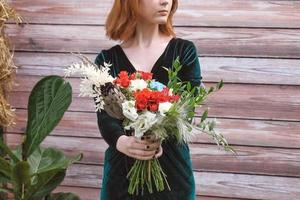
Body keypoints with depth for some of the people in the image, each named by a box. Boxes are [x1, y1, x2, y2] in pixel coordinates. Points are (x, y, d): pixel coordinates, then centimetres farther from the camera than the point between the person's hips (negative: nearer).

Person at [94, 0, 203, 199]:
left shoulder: (184, 51, 0)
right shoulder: (107, 59, 0)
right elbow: (104, 116, -9)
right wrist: (121, 141, -30)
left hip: (172, 171, 0)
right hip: (122, 172, 0)